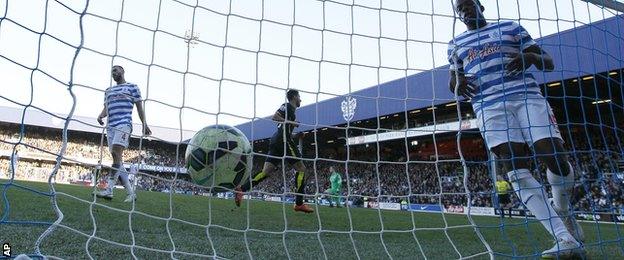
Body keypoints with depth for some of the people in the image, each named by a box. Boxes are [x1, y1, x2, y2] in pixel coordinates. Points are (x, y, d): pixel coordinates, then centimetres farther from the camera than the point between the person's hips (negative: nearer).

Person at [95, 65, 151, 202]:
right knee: (117, 159, 0)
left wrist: (144, 124, -2)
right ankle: (131, 193, 3)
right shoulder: (108, 90, 26)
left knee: (117, 154, -22)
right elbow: (106, 107, 23)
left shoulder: (132, 87, 10)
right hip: (110, 126, 7)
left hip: (124, 124, -6)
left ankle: (109, 190, -26)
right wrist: (101, 115, 1)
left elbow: (139, 107, 6)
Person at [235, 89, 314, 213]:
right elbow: (275, 116, -15)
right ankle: (299, 203, -8)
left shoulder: (290, 109, 27)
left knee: (266, 171, 0)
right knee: (301, 168, -5)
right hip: (283, 139, -9)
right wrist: (291, 122, -15)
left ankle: (241, 189, -12)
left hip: (276, 141, 9)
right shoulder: (288, 106, 0)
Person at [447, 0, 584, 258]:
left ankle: (562, 209, 17)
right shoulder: (456, 44, 24)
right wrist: (457, 81, -1)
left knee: (555, 156, -16)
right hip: (489, 107, 0)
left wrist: (531, 56, -9)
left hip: (527, 97, 0)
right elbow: (453, 81, 25)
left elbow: (549, 63, 16)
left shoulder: (511, 27, 19)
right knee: (515, 170, -17)